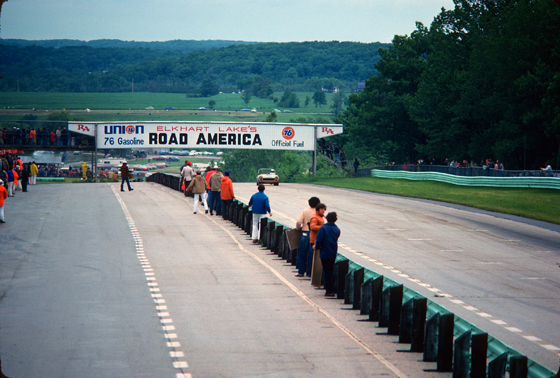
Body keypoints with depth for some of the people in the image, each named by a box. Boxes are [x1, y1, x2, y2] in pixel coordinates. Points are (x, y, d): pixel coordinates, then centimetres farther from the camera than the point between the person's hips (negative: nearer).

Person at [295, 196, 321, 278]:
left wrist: (298, 228, 10)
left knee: (302, 253, 9)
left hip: (305, 233, 1)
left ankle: (301, 272, 11)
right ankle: (310, 272, 7)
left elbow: (298, 222, -9)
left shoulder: (305, 211, -1)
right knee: (311, 254, 5)